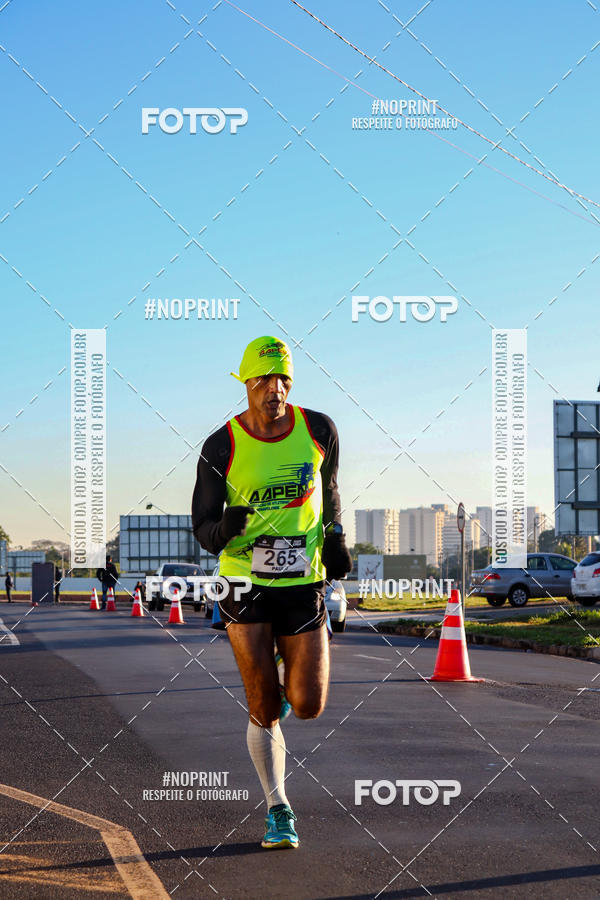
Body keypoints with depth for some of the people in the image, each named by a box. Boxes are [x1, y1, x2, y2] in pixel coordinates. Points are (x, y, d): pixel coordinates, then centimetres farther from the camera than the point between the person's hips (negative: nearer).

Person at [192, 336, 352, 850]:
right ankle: (279, 811, 16)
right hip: (245, 585, -2)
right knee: (263, 710, -2)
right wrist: (223, 530, -27)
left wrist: (335, 537, 7)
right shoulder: (221, 447, -8)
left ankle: (289, 676, 34)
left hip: (303, 582, 2)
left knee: (309, 707, -3)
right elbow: (203, 530, -4)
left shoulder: (318, 430, -2)